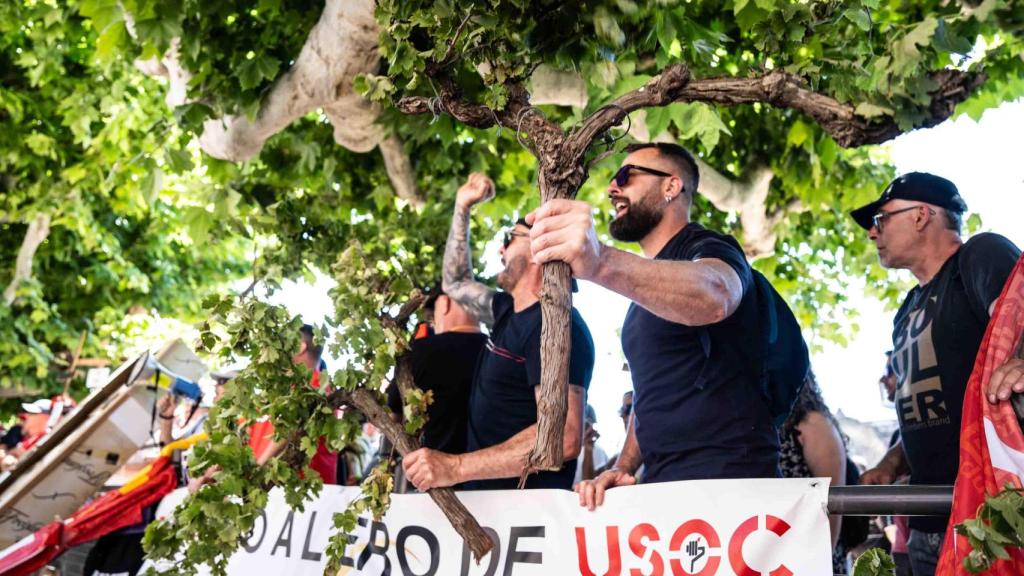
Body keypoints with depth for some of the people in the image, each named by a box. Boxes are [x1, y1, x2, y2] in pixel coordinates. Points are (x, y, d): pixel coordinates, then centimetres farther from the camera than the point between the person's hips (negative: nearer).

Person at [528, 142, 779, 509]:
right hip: (663, 485, 8)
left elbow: (713, 297, -34)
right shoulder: (647, 288, 20)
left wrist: (601, 263, -51)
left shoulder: (708, 249, -8)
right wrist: (623, 468, 7)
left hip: (728, 482, -8)